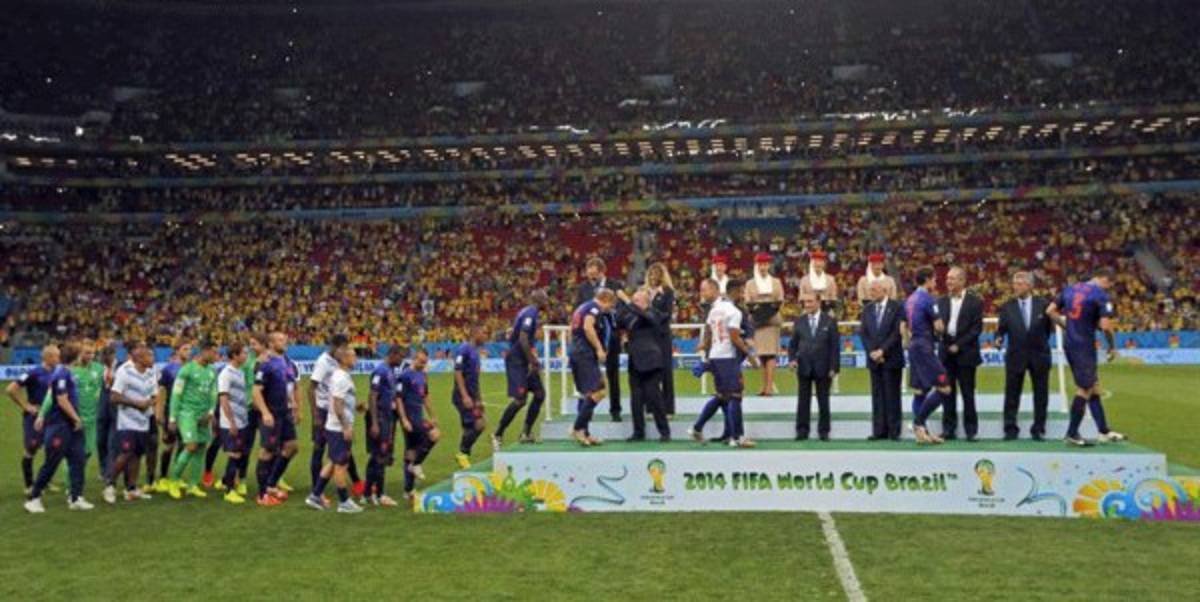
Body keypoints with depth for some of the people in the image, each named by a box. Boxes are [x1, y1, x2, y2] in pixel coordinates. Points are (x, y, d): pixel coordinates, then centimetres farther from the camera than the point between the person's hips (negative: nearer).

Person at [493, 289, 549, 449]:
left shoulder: (527, 312, 15)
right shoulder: (530, 313, -14)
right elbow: (523, 339, -24)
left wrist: (533, 359, 20)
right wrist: (532, 361, -20)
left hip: (522, 360, 10)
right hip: (517, 360, -10)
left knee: (540, 394, 8)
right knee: (519, 400, -13)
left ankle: (526, 433, 13)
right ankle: (497, 435, -4)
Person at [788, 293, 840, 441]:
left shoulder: (829, 322, 1)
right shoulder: (799, 322, 7)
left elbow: (834, 346, -1)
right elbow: (792, 344, 10)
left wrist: (834, 368, -7)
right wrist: (792, 358, -8)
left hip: (823, 368, -1)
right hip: (804, 367, 1)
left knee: (823, 401, 4)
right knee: (803, 401, 3)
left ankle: (823, 431, 12)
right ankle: (802, 431, 8)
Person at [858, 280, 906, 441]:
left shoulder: (897, 307, -4)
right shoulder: (867, 309, 12)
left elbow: (897, 332, -11)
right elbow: (863, 333, 7)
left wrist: (882, 351, -15)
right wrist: (872, 352, -7)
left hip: (892, 358, -4)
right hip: (874, 359, 5)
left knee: (892, 395, -2)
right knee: (877, 395, 4)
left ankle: (894, 431, 2)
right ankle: (879, 430, 6)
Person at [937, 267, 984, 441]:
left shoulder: (975, 302, -1)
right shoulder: (942, 301, 10)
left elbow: (977, 328, -6)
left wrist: (959, 345, -12)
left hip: (966, 353, -3)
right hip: (946, 352, 3)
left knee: (968, 393, 0)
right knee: (948, 393, 4)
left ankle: (971, 430, 7)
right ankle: (949, 429, 9)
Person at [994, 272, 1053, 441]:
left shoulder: (1043, 304, 0)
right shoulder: (1007, 307, 0)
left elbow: (1049, 327, 7)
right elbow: (1001, 328, -1)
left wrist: (1042, 343, 2)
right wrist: (999, 338, -20)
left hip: (1039, 355, 0)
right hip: (1015, 355, 0)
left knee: (1041, 395, 6)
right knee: (1012, 395, 0)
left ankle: (1038, 430, 15)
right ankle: (1010, 430, 6)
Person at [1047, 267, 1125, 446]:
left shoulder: (1071, 289, 10)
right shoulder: (1101, 295, -11)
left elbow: (1050, 311, 10)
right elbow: (1105, 325, -18)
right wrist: (1112, 347, -4)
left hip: (1069, 343, 8)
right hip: (1085, 346, -8)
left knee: (1093, 387, 15)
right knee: (1084, 389, 2)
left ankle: (1104, 431, 20)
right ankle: (1072, 434, 6)